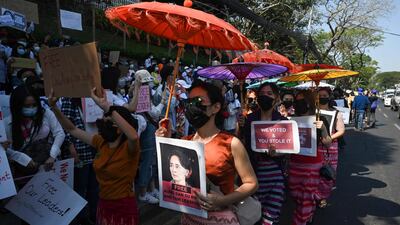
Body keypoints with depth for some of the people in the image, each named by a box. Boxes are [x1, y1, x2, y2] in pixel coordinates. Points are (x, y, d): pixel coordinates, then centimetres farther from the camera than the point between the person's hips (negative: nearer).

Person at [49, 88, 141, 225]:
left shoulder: (128, 148, -20)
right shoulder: (101, 142, -1)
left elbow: (133, 136, -44)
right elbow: (72, 129, 6)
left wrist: (106, 107, -46)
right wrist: (53, 107, -6)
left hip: (124, 209, -6)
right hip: (103, 206, 6)